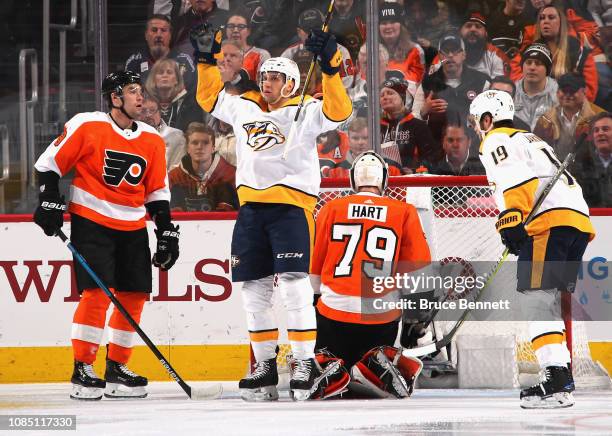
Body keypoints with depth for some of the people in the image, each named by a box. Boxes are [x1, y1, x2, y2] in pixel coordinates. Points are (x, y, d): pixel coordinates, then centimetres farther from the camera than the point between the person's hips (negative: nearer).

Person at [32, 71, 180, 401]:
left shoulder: (152, 140, 8)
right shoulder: (86, 126, -8)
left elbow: (157, 192, 14)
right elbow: (49, 163, -2)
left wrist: (167, 232, 8)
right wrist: (50, 203, -9)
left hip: (133, 228, 6)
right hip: (91, 221, -6)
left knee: (135, 296, 3)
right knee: (97, 292, -15)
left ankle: (116, 368, 15)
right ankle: (82, 370, -8)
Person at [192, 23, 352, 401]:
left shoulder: (305, 112, 1)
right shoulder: (244, 108, 16)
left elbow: (338, 110, -15)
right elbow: (210, 97, 29)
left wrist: (331, 67, -24)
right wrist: (207, 59, 19)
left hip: (292, 203, -6)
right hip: (251, 206, 6)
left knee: (294, 284, -15)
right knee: (254, 288, 6)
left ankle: (305, 363, -11)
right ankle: (266, 366, 14)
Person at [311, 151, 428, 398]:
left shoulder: (331, 210, 3)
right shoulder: (405, 213, 1)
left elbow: (313, 266, 8)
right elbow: (418, 267, 1)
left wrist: (315, 295, 24)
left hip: (335, 310, 0)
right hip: (383, 315, 0)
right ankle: (377, 365, -14)